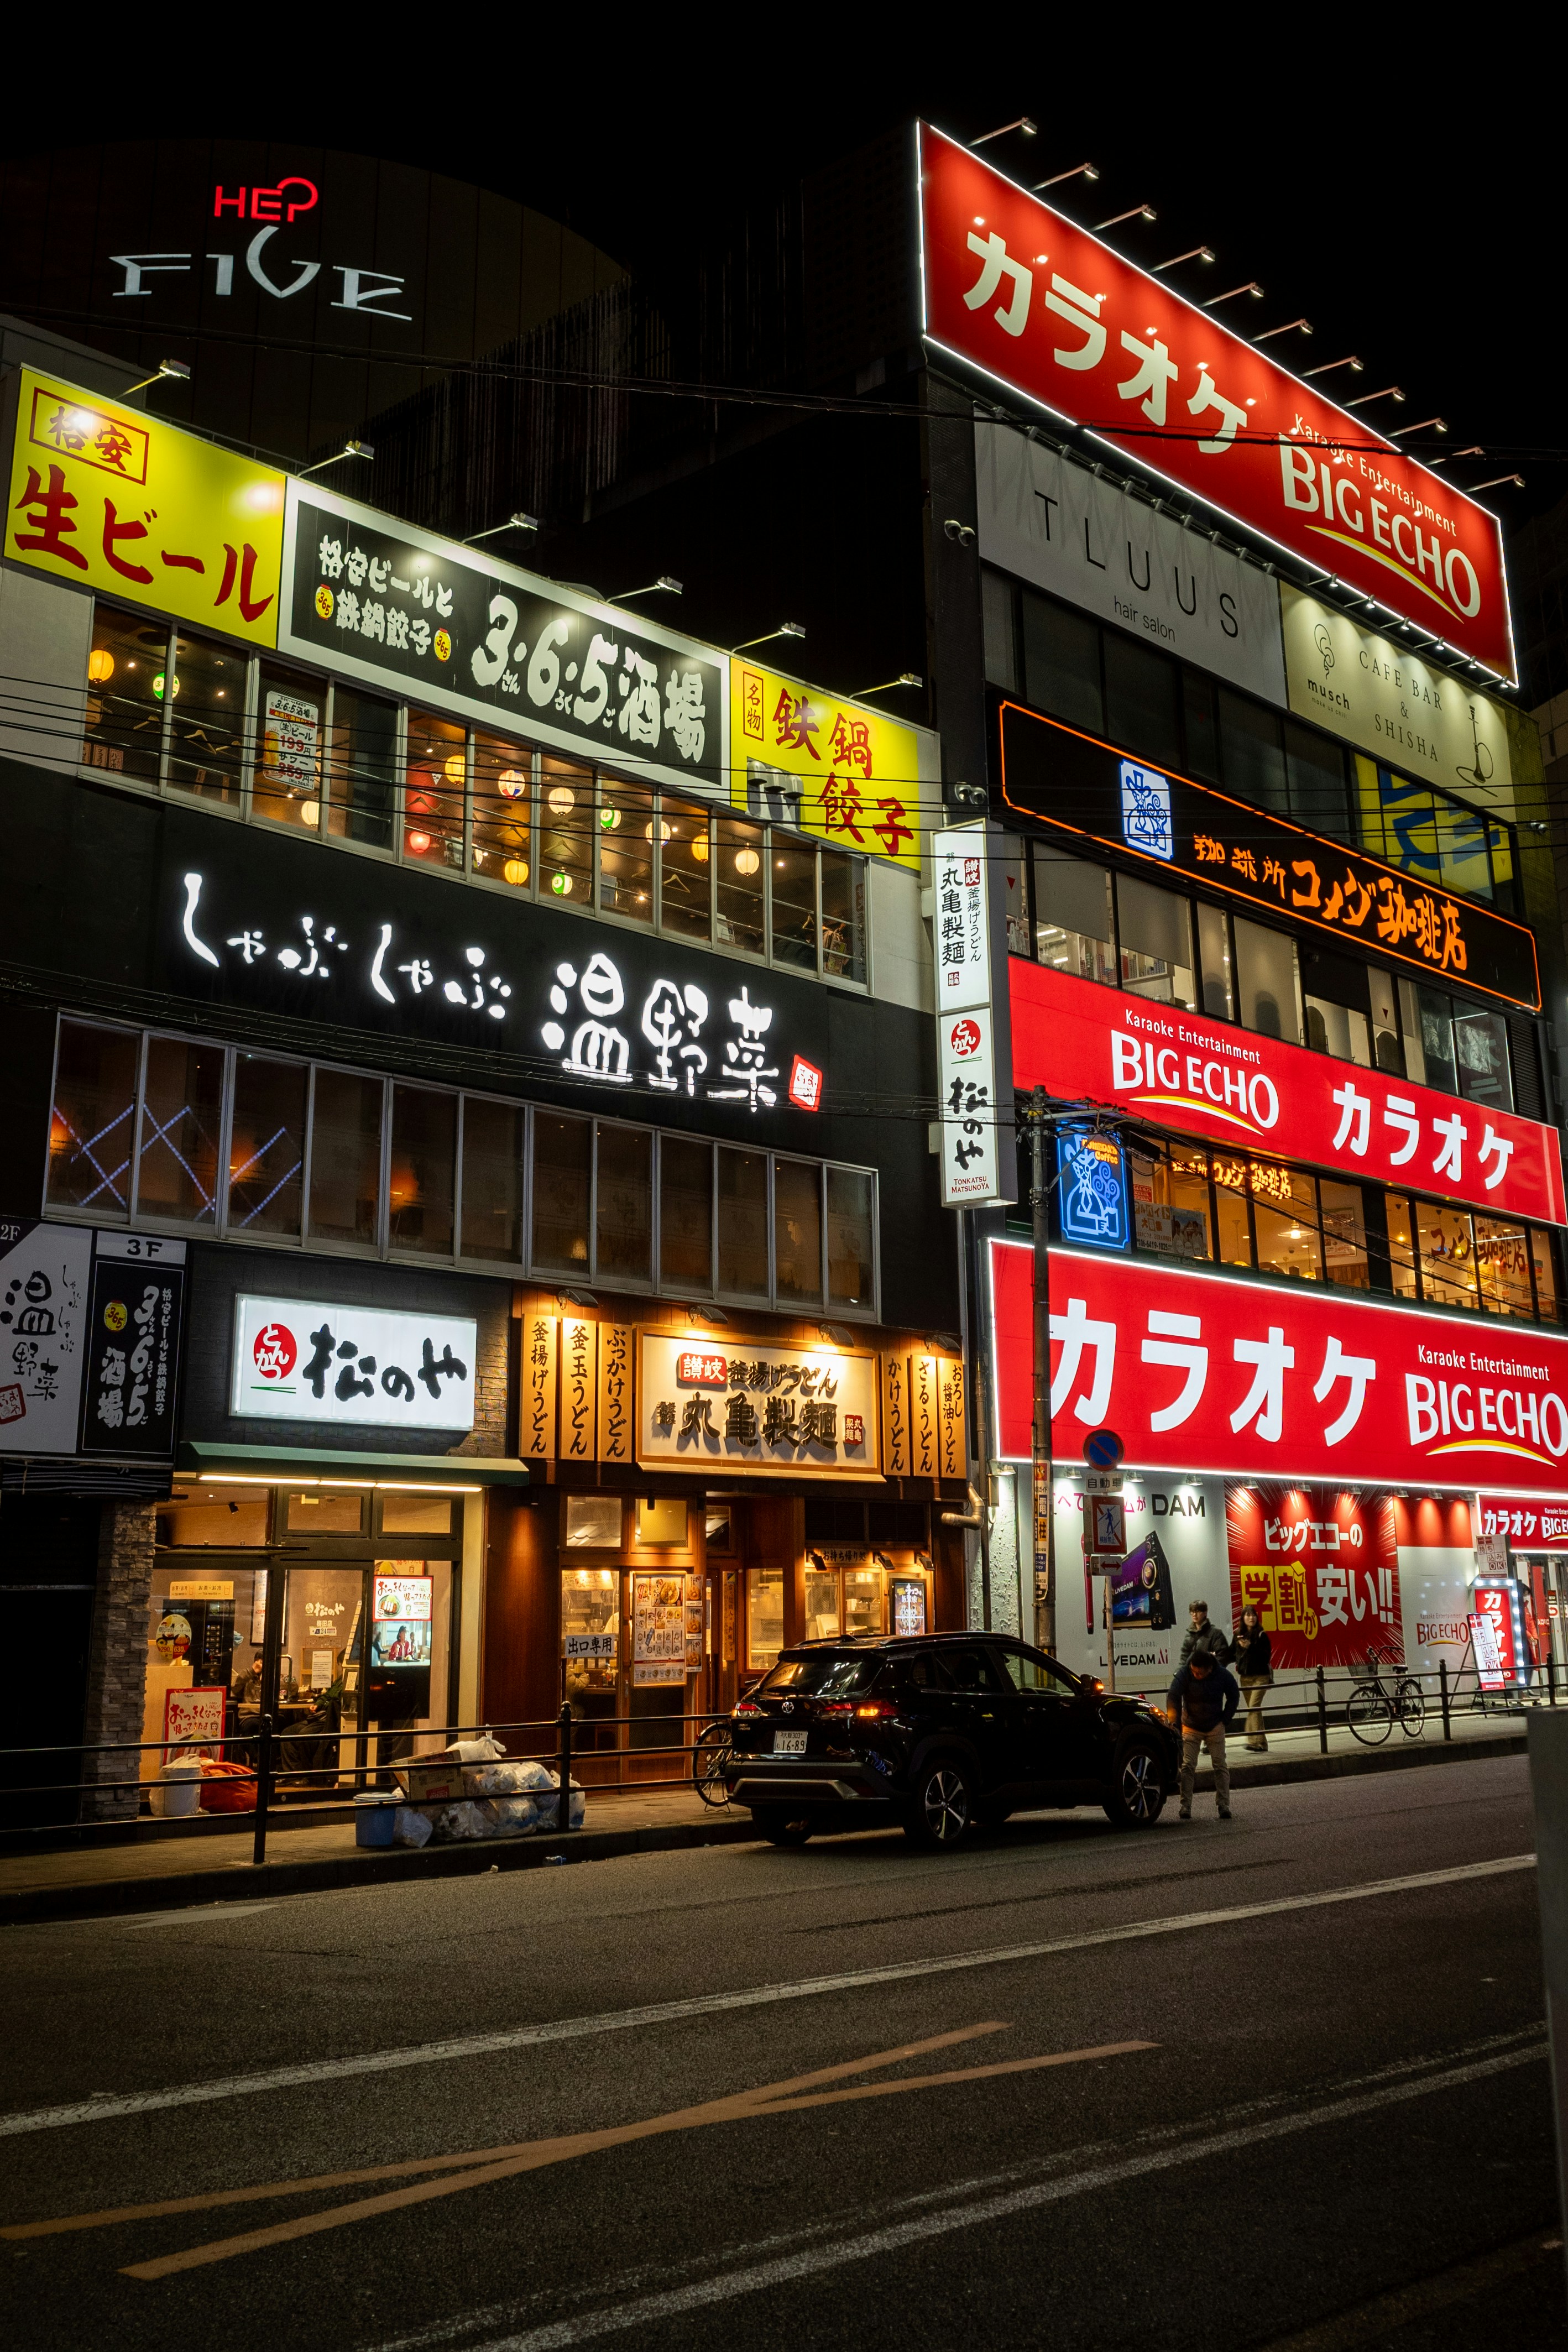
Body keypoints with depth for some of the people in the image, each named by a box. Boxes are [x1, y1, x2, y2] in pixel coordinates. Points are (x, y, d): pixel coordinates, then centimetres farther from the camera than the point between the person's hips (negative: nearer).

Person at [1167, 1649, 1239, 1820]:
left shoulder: (1223, 1676, -15)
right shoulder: (1183, 1674, -21)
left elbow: (1234, 1698, 2)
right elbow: (1174, 1697, -21)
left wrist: (1225, 1722, -1)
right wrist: (1176, 1725, -26)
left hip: (1215, 1727, 1)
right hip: (1190, 1727, -1)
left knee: (1220, 1766, -4)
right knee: (1188, 1767, -6)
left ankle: (1224, 1806, 2)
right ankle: (1186, 1808, -3)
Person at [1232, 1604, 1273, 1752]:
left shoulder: (1261, 1635, -6)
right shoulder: (1238, 1635, 7)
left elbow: (1266, 1656, -13)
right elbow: (1234, 1655, 13)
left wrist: (1250, 1647, -21)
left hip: (1260, 1677, -5)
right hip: (1245, 1677, 5)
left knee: (1254, 1707, -16)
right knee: (1253, 1709, 8)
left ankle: (1255, 1741, -19)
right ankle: (1260, 1741, 13)